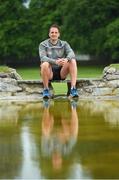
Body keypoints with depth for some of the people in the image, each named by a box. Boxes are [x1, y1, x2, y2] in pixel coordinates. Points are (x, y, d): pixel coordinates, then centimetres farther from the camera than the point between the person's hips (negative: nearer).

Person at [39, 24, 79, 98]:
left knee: (72, 61, -23)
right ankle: (46, 90, -19)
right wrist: (55, 62, -34)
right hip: (50, 73, -2)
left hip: (61, 73, 2)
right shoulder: (43, 44, 2)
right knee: (44, 64, -34)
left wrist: (66, 59, -36)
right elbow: (43, 58, -16)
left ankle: (73, 89, -30)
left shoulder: (64, 44, 9)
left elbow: (71, 53, -10)